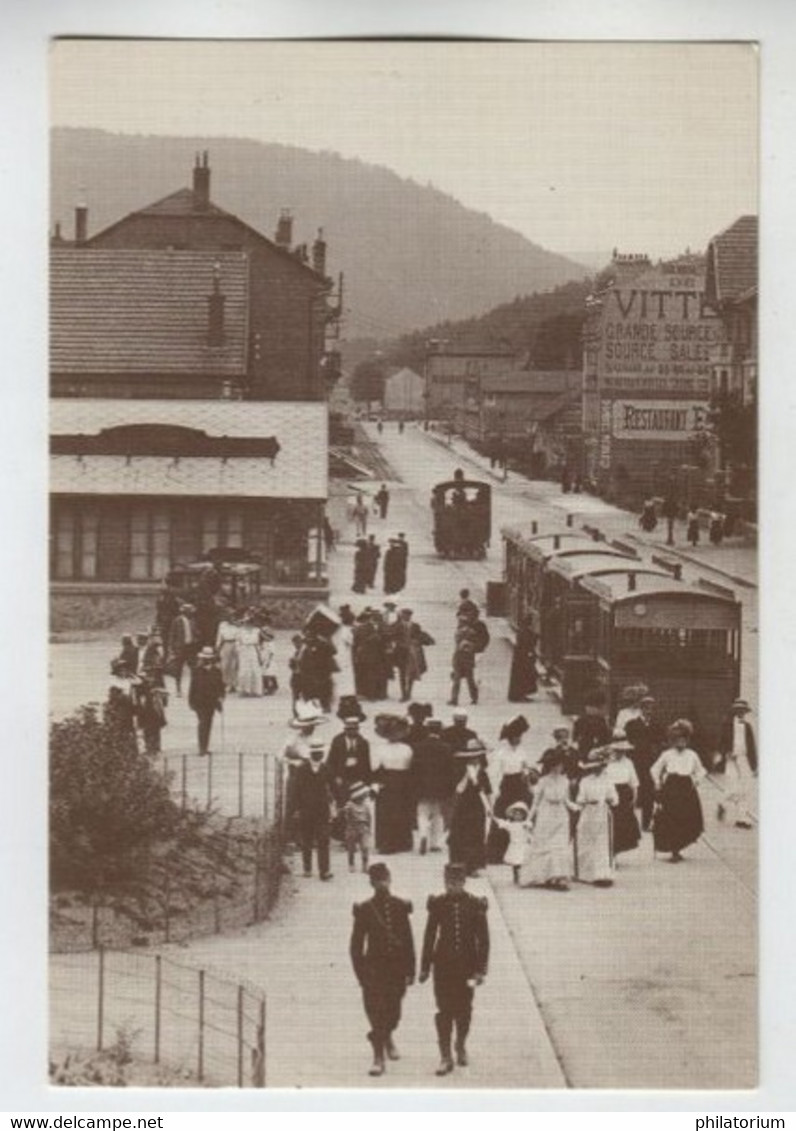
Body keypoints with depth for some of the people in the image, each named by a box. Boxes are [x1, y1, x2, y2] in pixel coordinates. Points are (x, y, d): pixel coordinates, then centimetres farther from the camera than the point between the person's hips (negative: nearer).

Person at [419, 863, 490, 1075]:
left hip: (467, 964, 0)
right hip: (443, 964, 0)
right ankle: (446, 1056, 1)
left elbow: (483, 939, -2)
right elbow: (429, 937, 3)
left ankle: (461, 1046, 35)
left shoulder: (476, 905, -5)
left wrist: (481, 970, -6)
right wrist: (425, 967, 3)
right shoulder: (438, 904, -3)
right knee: (444, 1010, -4)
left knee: (464, 1009, 11)